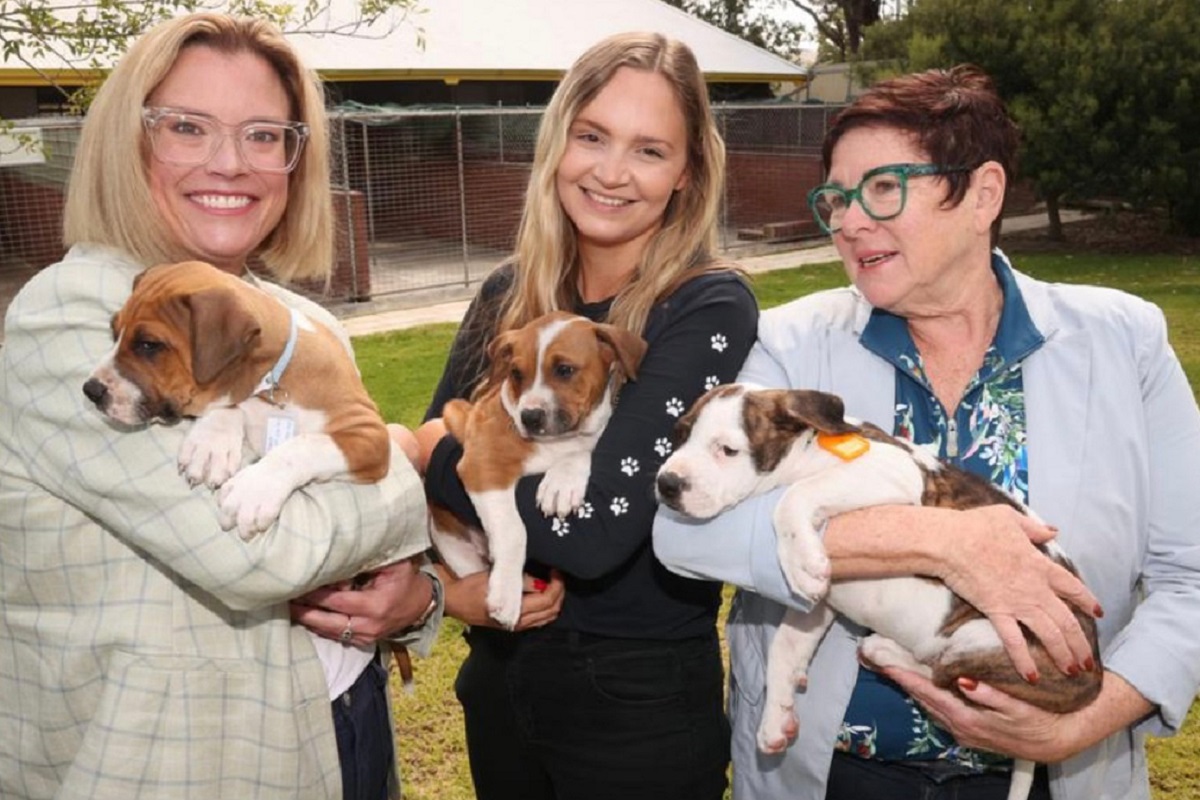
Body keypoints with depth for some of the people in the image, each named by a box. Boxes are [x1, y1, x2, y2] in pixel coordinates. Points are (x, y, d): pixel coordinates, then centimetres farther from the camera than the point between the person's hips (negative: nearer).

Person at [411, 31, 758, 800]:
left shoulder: (709, 309, -18)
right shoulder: (508, 294, -2)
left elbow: (597, 527, -28)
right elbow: (423, 479, 3)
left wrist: (438, 450, -14)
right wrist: (441, 580, -17)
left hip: (641, 699, -5)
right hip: (499, 675, 5)